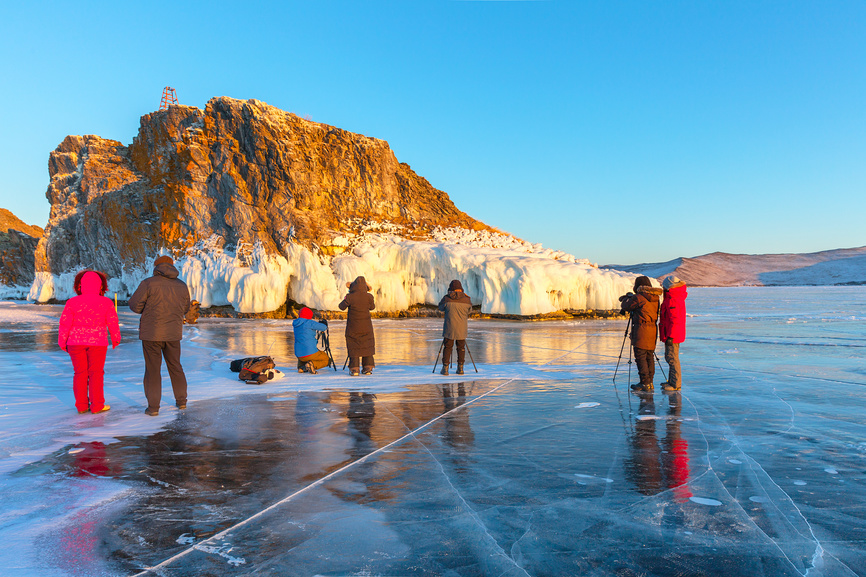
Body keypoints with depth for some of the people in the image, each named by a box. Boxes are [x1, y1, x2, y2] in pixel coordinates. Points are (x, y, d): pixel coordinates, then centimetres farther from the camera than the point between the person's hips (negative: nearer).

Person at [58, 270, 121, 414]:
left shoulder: (72, 302, -3)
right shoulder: (106, 302, -5)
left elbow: (65, 323, -3)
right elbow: (113, 323, -2)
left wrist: (62, 342, 8)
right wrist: (116, 339, 13)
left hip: (76, 342, 1)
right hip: (97, 343, -1)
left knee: (80, 373, 8)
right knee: (96, 373, 4)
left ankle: (82, 406, 10)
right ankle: (97, 406, 5)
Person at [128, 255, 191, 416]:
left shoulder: (149, 283, -8)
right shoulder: (182, 285, 5)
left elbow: (135, 305, -7)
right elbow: (185, 308, 15)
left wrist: (150, 305, 12)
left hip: (152, 333, -3)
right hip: (173, 333, 4)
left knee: (152, 369, 4)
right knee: (175, 366, 17)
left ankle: (153, 407, 6)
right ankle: (181, 401, 22)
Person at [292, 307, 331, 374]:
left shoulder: (295, 324, 10)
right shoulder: (309, 323, -11)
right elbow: (324, 328, -6)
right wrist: (324, 324, 18)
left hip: (299, 355, 7)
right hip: (310, 353, -7)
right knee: (327, 360, 14)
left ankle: (301, 366, 16)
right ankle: (312, 364, -11)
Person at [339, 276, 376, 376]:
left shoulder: (350, 297, -14)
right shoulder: (369, 296, -9)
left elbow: (342, 307, 0)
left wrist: (345, 299, 16)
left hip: (353, 327, -1)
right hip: (366, 326, 1)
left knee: (353, 347, 9)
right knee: (367, 346, 14)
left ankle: (354, 369, 3)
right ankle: (368, 368, 11)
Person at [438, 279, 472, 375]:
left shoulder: (446, 298, -6)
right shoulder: (466, 299, -2)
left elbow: (440, 308, 11)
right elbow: (469, 309, 16)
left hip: (449, 328, -1)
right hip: (462, 329, 1)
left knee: (447, 347, 7)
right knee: (461, 347, 13)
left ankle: (445, 368, 3)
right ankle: (460, 368, 14)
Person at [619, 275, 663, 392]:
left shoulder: (638, 297, -11)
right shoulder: (655, 298, 11)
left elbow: (626, 306, 0)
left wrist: (626, 298, 21)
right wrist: (631, 297, 29)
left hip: (641, 329, -8)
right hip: (653, 330, 8)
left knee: (640, 357, -3)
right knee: (649, 357, 12)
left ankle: (645, 383, -4)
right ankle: (650, 382, 15)